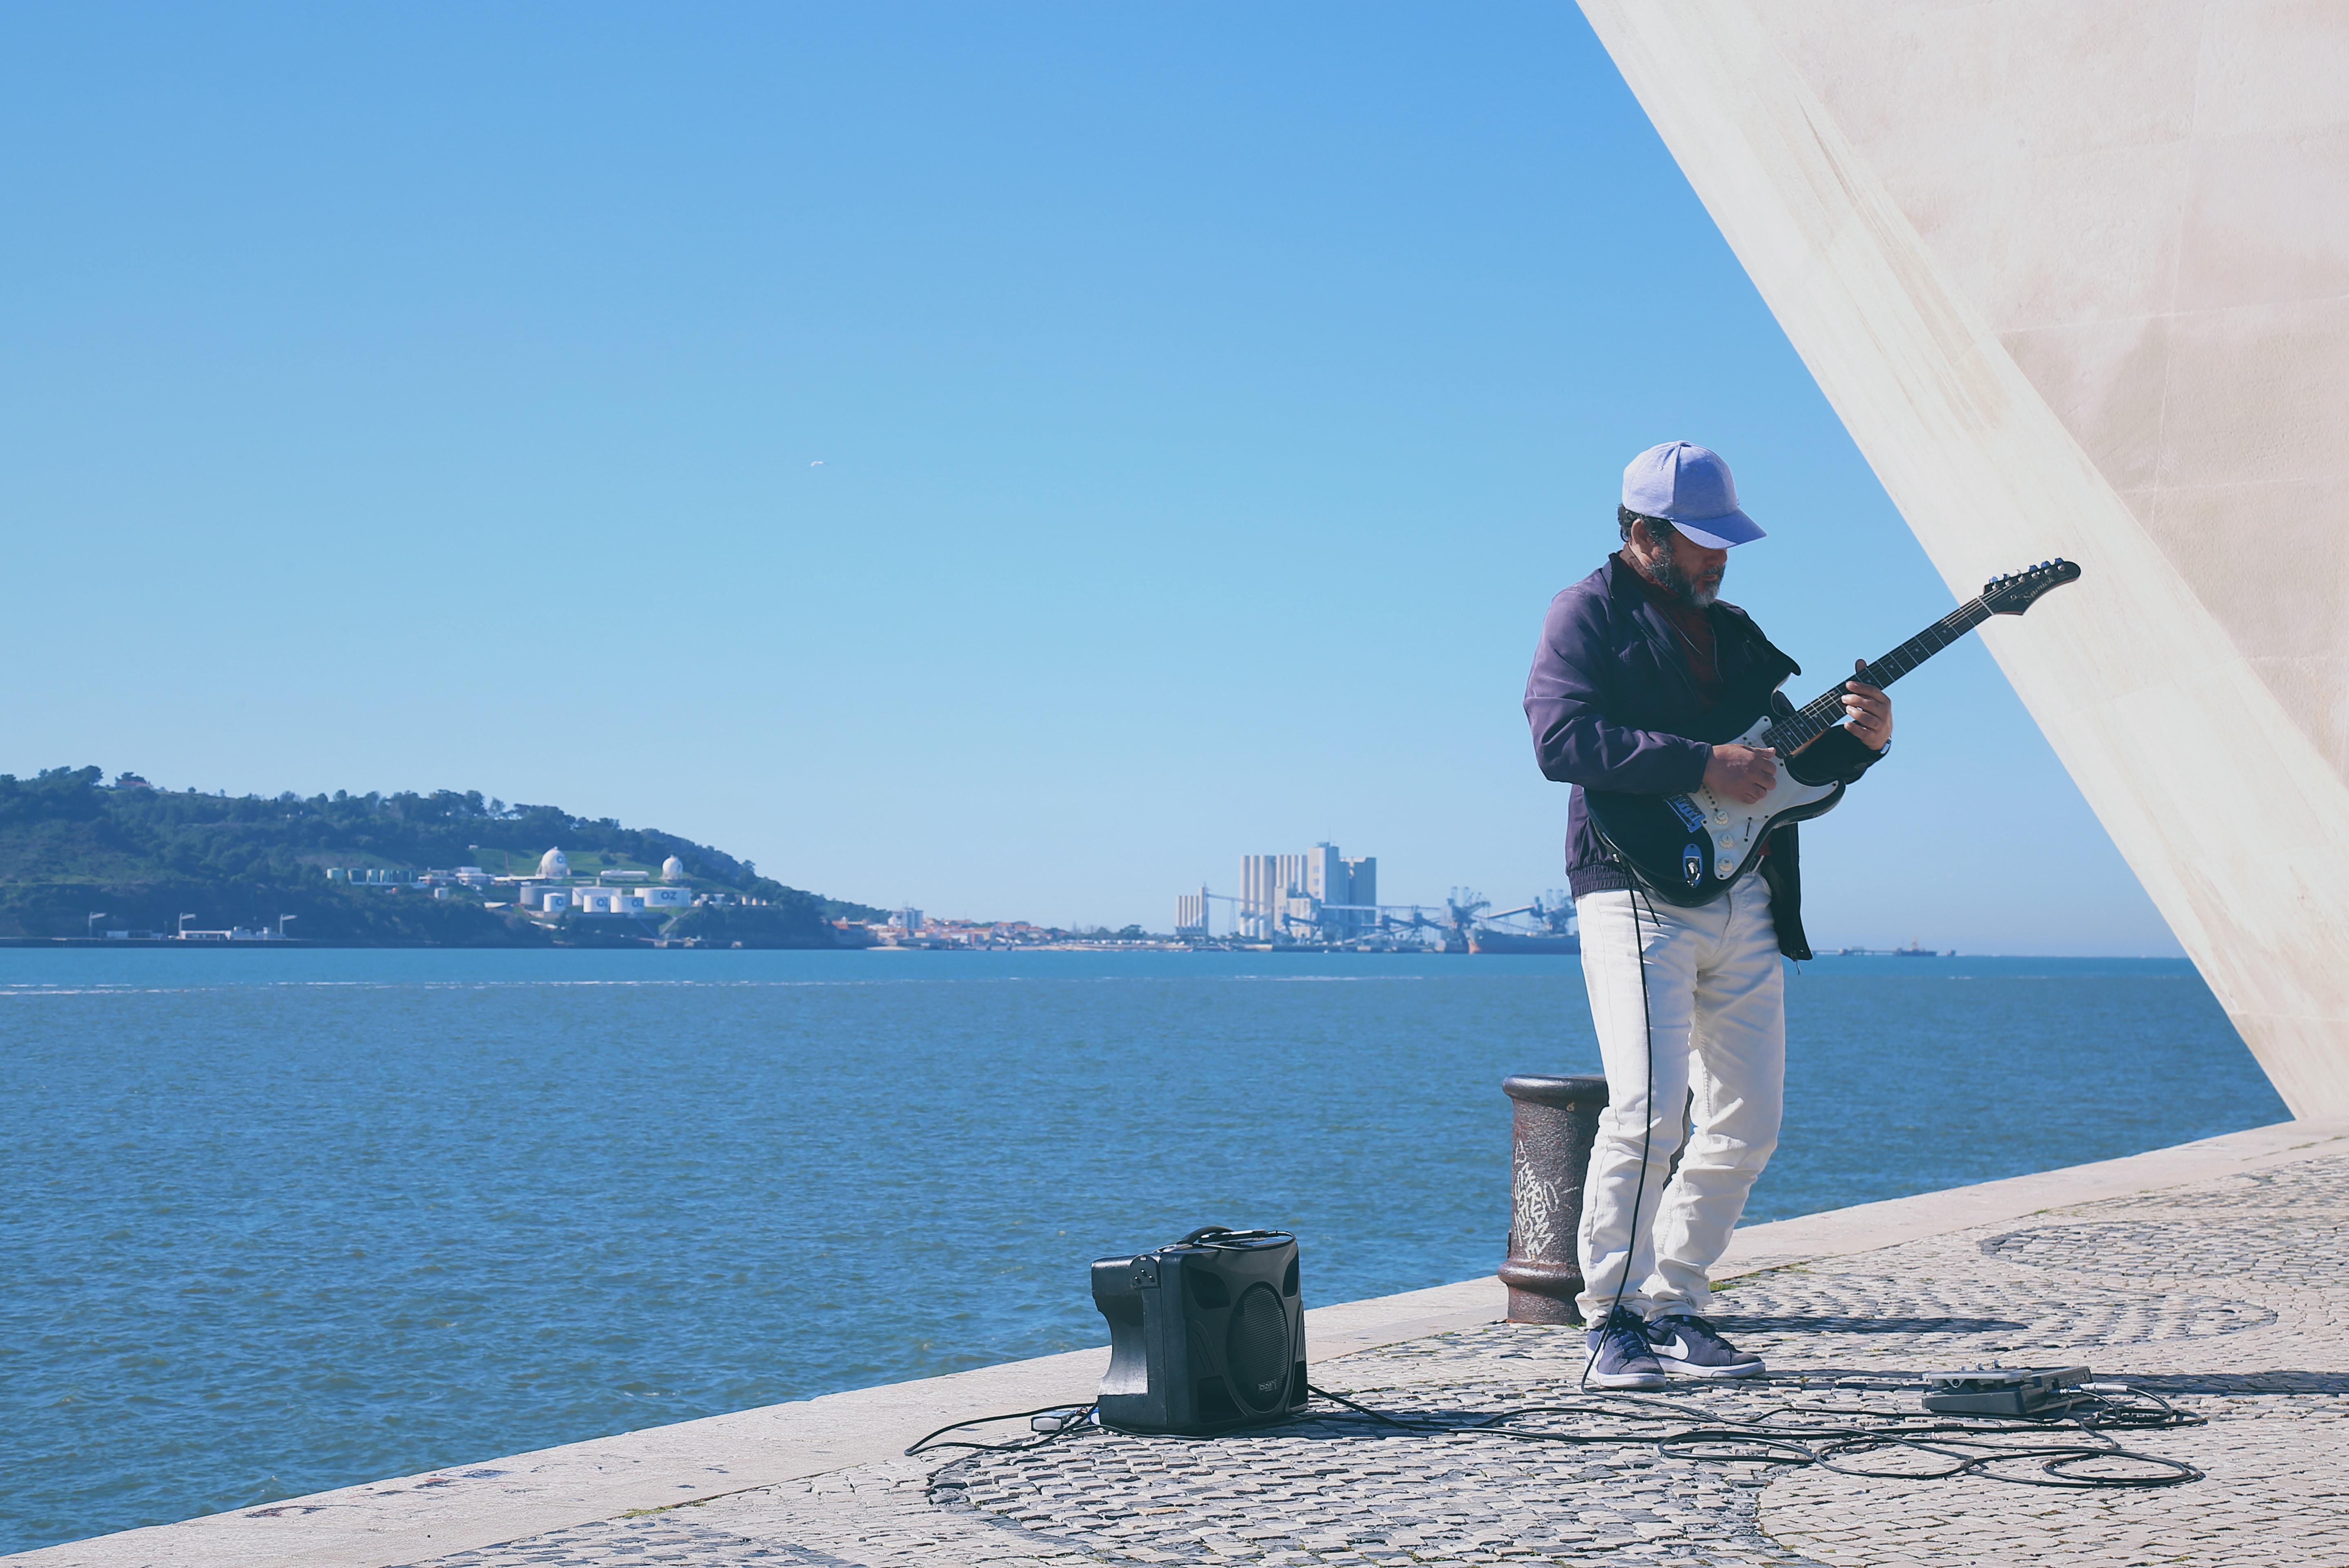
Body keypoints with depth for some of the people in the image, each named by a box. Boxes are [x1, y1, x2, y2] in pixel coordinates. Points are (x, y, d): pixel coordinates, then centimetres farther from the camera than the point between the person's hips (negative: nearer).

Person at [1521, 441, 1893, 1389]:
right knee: (1651, 1107, -17)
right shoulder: (1589, 614, 1)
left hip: (1744, 900, 8)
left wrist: (1860, 741, 3)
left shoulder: (1734, 632, 22)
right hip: (1639, 891, -7)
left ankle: (1674, 1307, 17)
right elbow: (1562, 739, -17)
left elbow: (1794, 767, 24)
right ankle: (1613, 1320, -5)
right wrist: (1703, 765, -20)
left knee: (1748, 1121, 6)